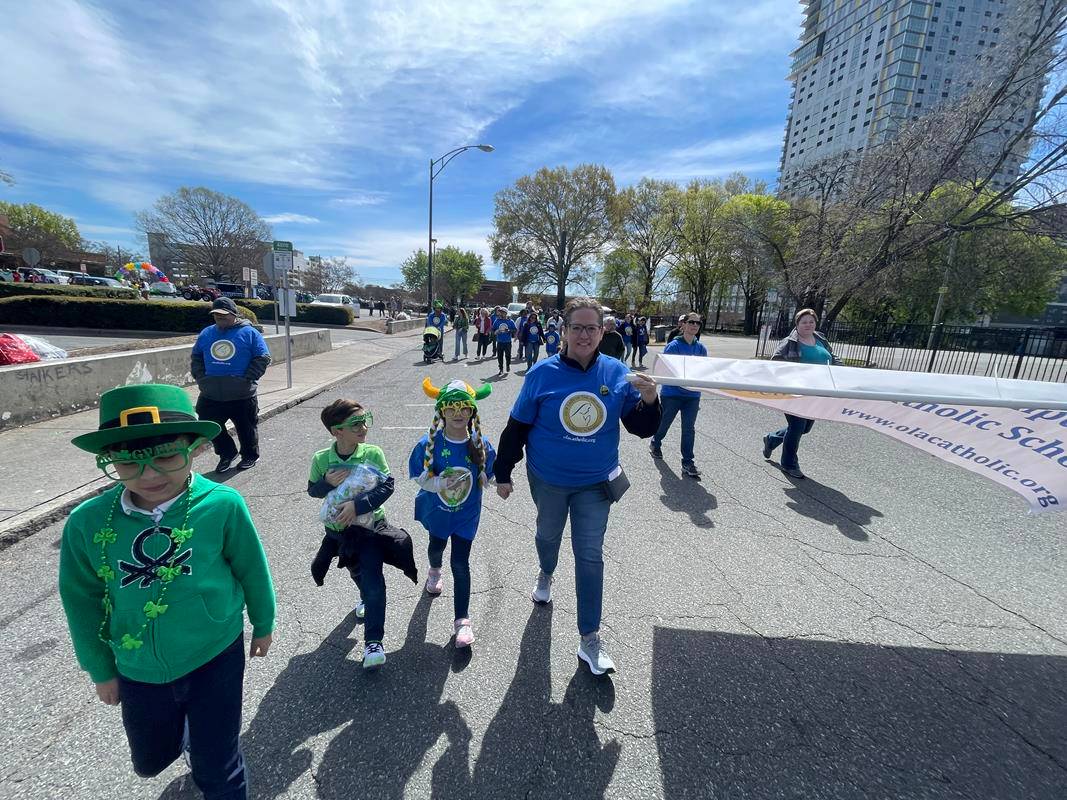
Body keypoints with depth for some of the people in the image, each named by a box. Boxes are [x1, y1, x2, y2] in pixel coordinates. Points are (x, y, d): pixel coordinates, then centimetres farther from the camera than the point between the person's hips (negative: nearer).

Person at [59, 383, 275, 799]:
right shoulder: (88, 522, -18)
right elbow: (82, 602, 0)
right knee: (149, 760, 29)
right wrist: (101, 669, 9)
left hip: (214, 657, -3)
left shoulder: (222, 505, -26)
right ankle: (187, 734, 61)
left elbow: (252, 570, -9)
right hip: (138, 670, 3)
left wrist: (263, 624, 5)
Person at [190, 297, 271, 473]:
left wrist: (247, 380, -13)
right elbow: (195, 358, 18)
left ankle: (250, 456, 30)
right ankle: (227, 453, 28)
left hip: (242, 397, -4)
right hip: (211, 396, 4)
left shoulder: (249, 333, -4)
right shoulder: (206, 333, 10)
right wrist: (201, 378, 4)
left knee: (246, 428, 9)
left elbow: (263, 359, -7)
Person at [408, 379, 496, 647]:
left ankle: (462, 620, 15)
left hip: (466, 513, -1)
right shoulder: (428, 444, -21)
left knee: (460, 563, -1)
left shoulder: (481, 445, -18)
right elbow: (419, 476, -13)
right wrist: (440, 484, -28)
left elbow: (487, 475, -3)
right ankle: (435, 571, 65)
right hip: (436, 510, 2)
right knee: (436, 545, 29)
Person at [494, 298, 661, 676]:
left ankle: (590, 639, 20)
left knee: (590, 556, 5)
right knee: (548, 534, 24)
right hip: (548, 481, 0)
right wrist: (502, 473, -1)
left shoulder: (617, 374, -10)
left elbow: (642, 429, -5)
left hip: (596, 484, 0)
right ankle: (546, 574, 58)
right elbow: (516, 428, -6)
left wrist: (649, 401, -26)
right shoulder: (543, 373, -14)